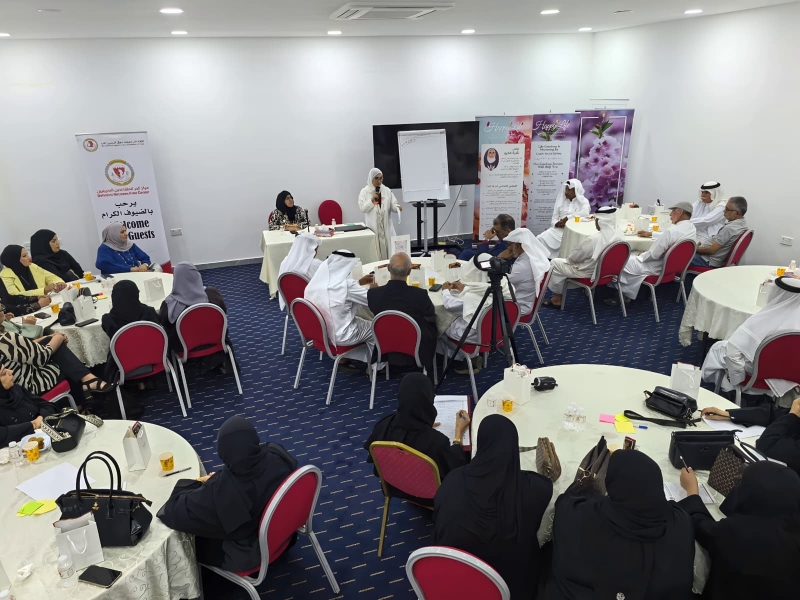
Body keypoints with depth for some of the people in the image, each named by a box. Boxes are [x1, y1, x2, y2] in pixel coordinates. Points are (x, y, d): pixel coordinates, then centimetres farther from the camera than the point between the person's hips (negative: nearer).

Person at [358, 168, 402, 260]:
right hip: (373, 226, -3)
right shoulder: (365, 191, 1)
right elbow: (362, 208, -4)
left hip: (386, 226, 3)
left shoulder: (387, 190, 8)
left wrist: (398, 207, -17)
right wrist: (372, 200, -12)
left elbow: (393, 205, 5)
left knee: (389, 249, 2)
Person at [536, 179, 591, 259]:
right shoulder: (561, 201, 16)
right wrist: (557, 224, -14)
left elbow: (585, 213, -17)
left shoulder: (583, 201, 6)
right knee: (541, 239, -21)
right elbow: (554, 219, 10)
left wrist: (567, 218, -15)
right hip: (558, 229, 4)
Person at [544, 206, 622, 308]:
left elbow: (575, 257, -15)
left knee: (555, 263, 6)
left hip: (590, 273, -8)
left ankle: (557, 298, 18)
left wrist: (568, 258, 9)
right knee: (564, 263, 24)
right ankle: (559, 295, 31)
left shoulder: (594, 239, -31)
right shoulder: (620, 235, -8)